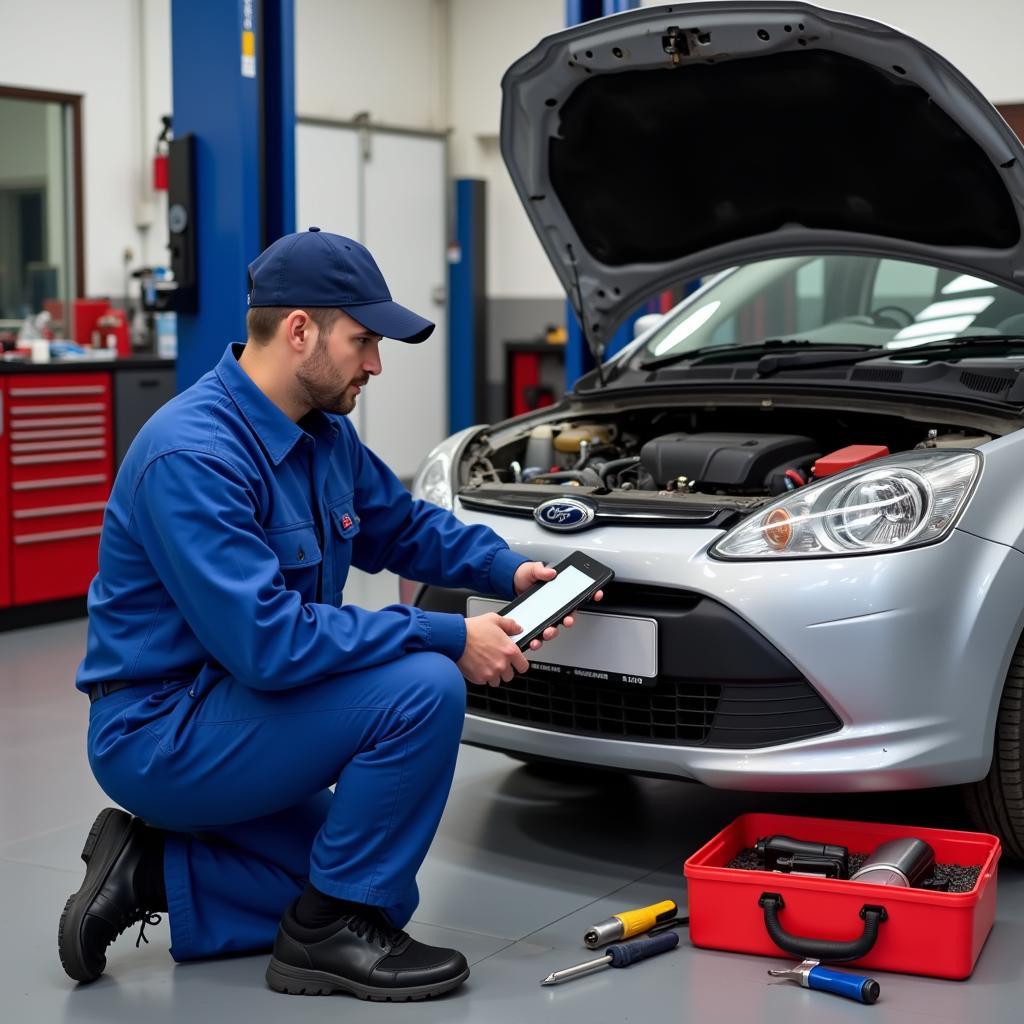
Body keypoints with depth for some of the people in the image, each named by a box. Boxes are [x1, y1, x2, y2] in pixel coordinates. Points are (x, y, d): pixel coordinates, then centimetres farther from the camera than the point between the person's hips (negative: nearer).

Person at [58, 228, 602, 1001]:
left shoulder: (325, 432, 3)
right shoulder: (192, 457, -26)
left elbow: (404, 524, 20)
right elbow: (269, 643, -32)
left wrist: (509, 569, 3)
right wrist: (448, 638, -27)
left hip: (225, 719, 10)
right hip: (161, 735, -10)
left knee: (382, 894, 16)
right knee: (424, 687, -23)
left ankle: (153, 871, 13)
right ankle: (328, 932, -9)